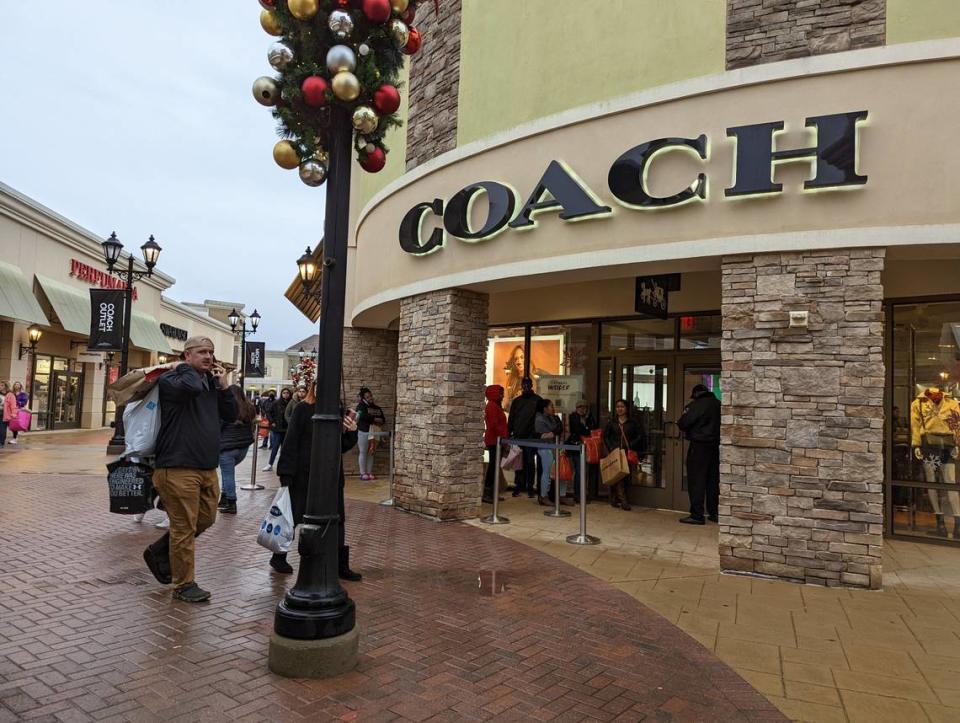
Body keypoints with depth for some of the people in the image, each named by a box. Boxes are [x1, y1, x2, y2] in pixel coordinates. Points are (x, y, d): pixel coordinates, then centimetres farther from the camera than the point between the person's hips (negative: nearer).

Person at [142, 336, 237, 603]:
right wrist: (184, 368, -11)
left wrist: (224, 386, 4)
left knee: (206, 519, 19)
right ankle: (184, 585, 15)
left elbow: (231, 415, 15)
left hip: (208, 468, 8)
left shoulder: (212, 383, 15)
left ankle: (159, 552, 38)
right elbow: (192, 387, -30)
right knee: (185, 527, 0)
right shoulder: (170, 379, -8)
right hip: (179, 467, -8)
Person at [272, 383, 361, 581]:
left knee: (336, 520, 7)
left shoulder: (338, 413, 5)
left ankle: (341, 566, 16)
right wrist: (286, 474, -13)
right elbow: (291, 443, -9)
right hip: (304, 475, -4)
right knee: (292, 517, 11)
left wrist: (351, 432, -8)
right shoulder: (302, 410, -7)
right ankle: (278, 557, 32)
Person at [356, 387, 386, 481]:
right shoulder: (361, 406, -1)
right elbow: (363, 416, -19)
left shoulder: (377, 408, 15)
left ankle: (369, 473, 12)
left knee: (371, 453, 7)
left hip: (374, 432, 5)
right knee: (363, 453, -1)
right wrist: (375, 419, -15)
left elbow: (383, 419, 16)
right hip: (363, 432, -5)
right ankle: (363, 473, 4)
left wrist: (381, 422, -8)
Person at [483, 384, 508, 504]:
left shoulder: (495, 406, 19)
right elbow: (494, 424, -21)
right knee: (493, 466, -8)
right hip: (494, 440, -10)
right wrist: (501, 437, -19)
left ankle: (491, 493, 16)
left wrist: (504, 438, 16)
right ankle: (487, 494, -6)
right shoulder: (492, 406, -13)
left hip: (495, 440, 10)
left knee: (494, 466, 11)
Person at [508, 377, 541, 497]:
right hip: (517, 436, 3)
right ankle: (518, 486, 10)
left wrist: (537, 433, -9)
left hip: (531, 437, -3)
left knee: (530, 462, 1)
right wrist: (508, 433, 5)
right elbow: (510, 419, 14)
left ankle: (530, 487, 6)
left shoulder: (537, 400, 3)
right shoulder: (516, 401, 13)